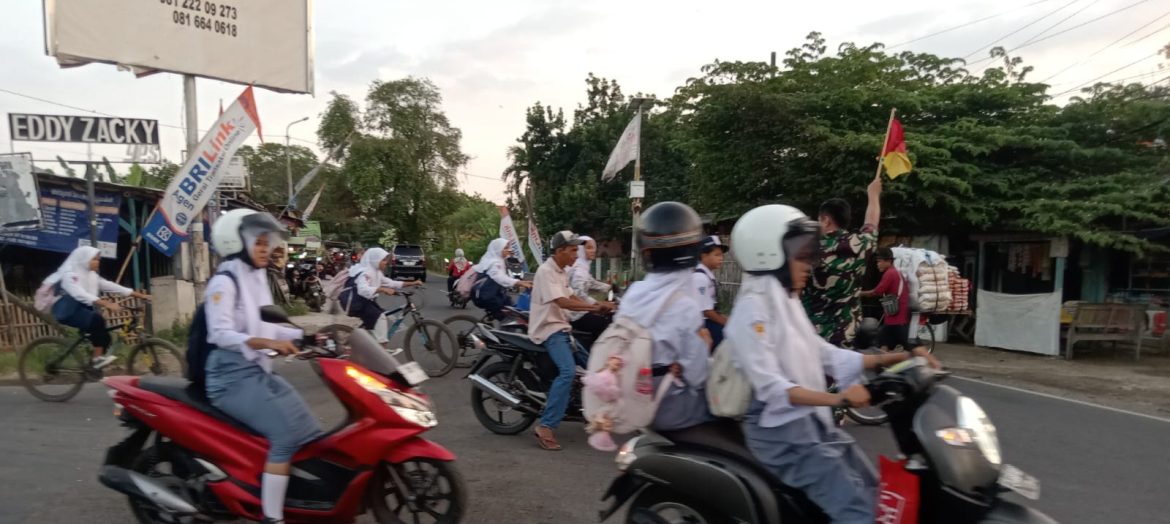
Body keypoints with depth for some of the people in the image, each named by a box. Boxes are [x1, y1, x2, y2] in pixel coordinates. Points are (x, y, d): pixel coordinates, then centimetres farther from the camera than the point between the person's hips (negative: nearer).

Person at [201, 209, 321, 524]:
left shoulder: (257, 278, 14)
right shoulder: (224, 281, -11)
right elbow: (220, 334, -22)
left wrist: (306, 335, 8)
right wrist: (267, 343, -33)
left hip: (260, 371, 9)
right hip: (233, 377, -9)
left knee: (308, 432, 3)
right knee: (286, 435, -22)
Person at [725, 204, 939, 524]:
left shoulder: (787, 301, 12)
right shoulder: (753, 308, -17)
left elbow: (825, 355, 11)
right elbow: (769, 386, -25)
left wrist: (898, 357, 5)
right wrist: (837, 398, -37)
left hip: (814, 422, 10)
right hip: (781, 429, -10)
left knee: (873, 493, 15)